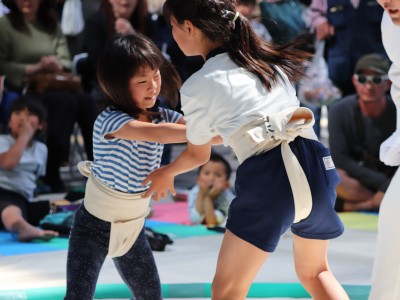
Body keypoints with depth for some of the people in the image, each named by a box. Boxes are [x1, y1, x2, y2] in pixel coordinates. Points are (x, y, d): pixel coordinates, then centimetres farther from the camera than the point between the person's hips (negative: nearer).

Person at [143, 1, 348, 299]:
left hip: (268, 177, -6)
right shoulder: (264, 56, 21)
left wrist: (167, 173, 41)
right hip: (315, 164, 6)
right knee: (314, 271, 27)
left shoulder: (197, 86, 5)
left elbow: (198, 154, 20)